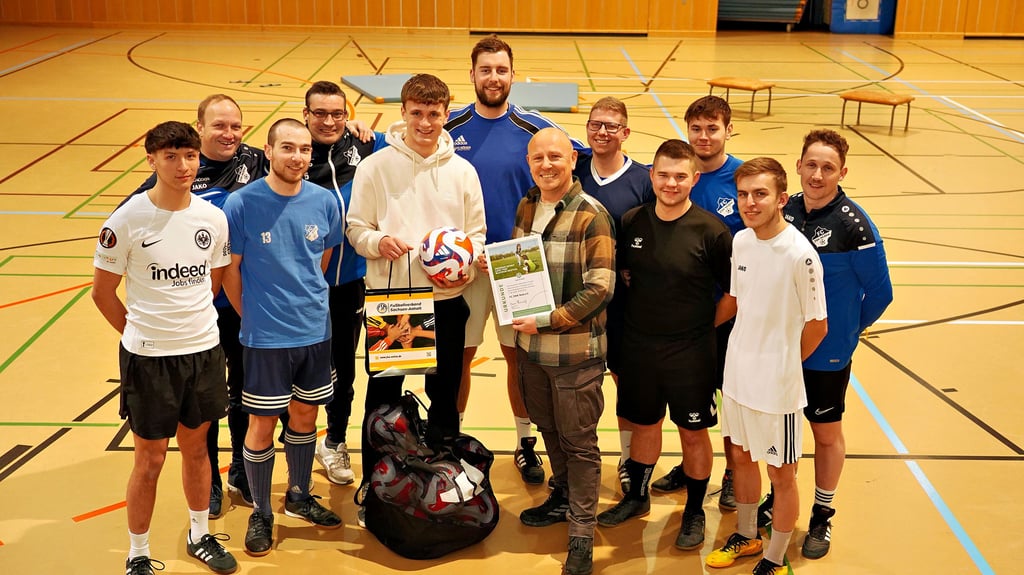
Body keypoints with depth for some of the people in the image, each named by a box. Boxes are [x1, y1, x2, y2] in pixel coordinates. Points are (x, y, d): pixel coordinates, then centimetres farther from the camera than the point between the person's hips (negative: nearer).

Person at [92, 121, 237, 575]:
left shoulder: (213, 218, -1)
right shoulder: (127, 220, -13)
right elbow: (103, 291, -4)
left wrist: (192, 326, 8)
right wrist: (141, 334, 1)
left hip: (204, 350, 4)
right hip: (147, 358, -4)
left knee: (196, 447, 18)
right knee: (150, 459, 6)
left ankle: (199, 537, 37)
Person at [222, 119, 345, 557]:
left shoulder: (324, 201, -3)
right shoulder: (241, 203, -13)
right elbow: (230, 272, -5)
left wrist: (307, 304, 11)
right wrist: (254, 318, 1)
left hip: (315, 331, 4)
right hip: (265, 338, -4)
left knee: (304, 415, 18)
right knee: (262, 425, 6)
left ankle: (299, 497, 38)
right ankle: (261, 514, 24)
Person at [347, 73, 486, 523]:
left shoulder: (462, 171, 3)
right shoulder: (375, 166, -2)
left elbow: (477, 234, 7)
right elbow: (355, 228, 1)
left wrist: (465, 266, -12)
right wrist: (378, 241, -20)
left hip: (446, 301, 2)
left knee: (445, 397, 12)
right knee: (382, 397, 9)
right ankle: (374, 483, 24)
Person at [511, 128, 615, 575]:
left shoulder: (592, 216, -15)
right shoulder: (526, 208, 6)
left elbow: (599, 287, -18)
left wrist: (549, 321, -22)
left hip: (575, 349, -6)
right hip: (530, 342, 6)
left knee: (579, 441, 3)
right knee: (547, 426, 20)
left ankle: (581, 532, 14)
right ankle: (563, 497, 42)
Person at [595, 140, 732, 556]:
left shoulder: (711, 232, -15)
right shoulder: (631, 223, -3)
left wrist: (704, 325, -5)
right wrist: (640, 314, 5)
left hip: (690, 353, -3)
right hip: (638, 346, 4)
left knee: (694, 431, 10)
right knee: (643, 424, 19)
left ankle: (695, 511, 29)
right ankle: (637, 497, 40)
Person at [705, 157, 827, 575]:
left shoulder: (799, 254, -22)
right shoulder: (740, 241, -2)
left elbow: (817, 325, -14)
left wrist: (782, 364, 0)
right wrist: (750, 351, 8)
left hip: (777, 383, -6)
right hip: (737, 372, 7)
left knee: (782, 473, 10)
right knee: (741, 457, 22)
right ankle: (746, 536, 43)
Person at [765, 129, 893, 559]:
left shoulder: (854, 225, -19)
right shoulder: (785, 210, -5)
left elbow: (879, 292, -9)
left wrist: (846, 330, 2)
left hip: (827, 353, -4)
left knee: (826, 432, 13)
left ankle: (822, 516, 30)